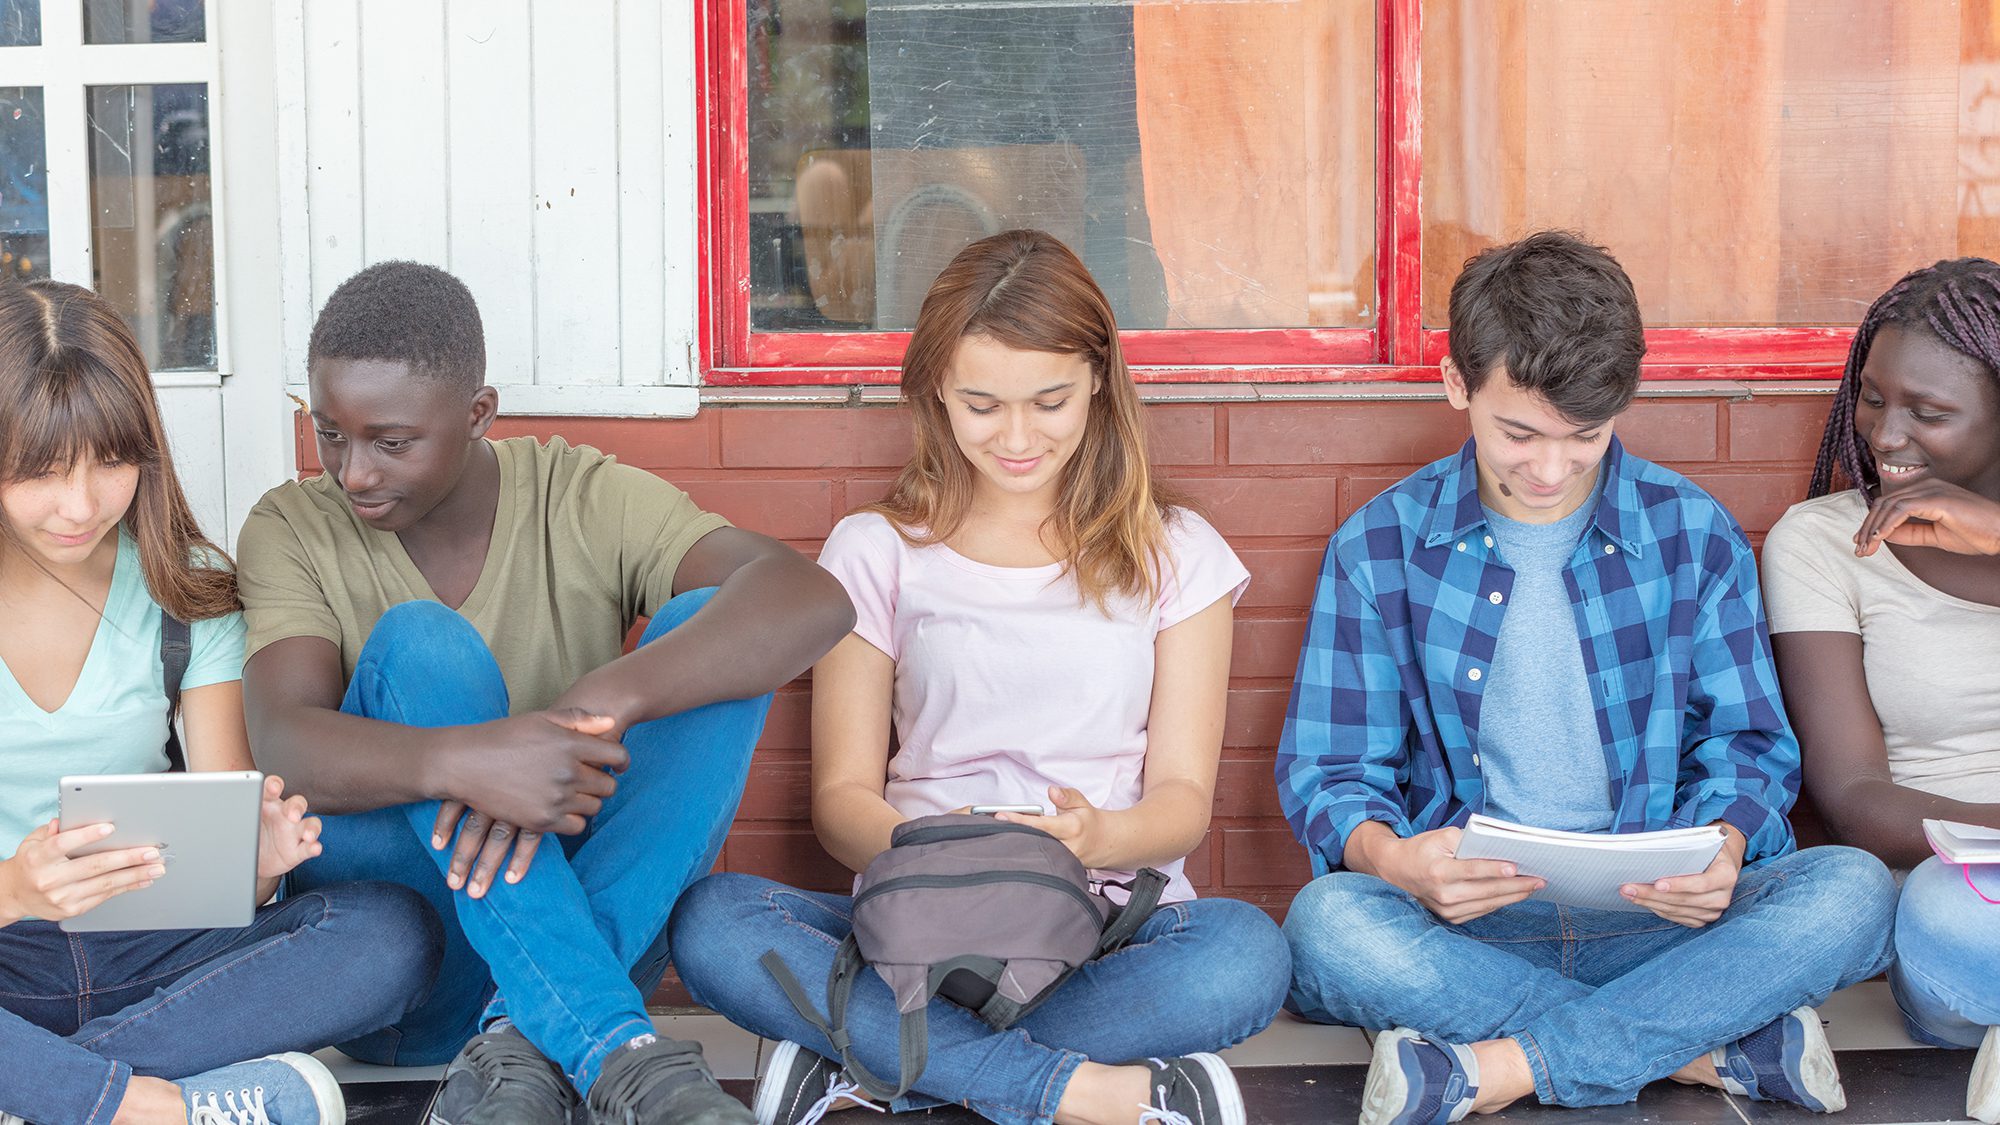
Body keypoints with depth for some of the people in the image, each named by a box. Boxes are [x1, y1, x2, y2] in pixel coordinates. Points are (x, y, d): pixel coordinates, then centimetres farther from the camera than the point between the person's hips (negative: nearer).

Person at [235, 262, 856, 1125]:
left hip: (591, 916, 1)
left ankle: (525, 1044, -29)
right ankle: (617, 1054, -37)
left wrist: (594, 707, -35)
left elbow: (812, 600, -19)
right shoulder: (292, 529, 0)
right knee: (421, 644, -24)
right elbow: (282, 746, -19)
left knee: (707, 632, -18)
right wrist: (463, 760, -40)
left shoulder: (584, 499, -1)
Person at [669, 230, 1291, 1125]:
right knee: (708, 922, -29)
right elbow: (841, 794, 4)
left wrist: (1099, 836, -21)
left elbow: (1182, 797, 4)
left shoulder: (1171, 553, 11)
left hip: (1111, 928, 0)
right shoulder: (875, 553, 11)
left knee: (1248, 953, -34)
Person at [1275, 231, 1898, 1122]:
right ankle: (1716, 1044, -26)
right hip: (1463, 924, -1)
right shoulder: (1380, 548, 4)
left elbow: (1745, 742, 10)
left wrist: (1724, 845, -15)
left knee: (1852, 891, -27)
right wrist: (1394, 858, -21)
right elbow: (1328, 769, 3)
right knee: (1325, 922, -34)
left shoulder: (1693, 536, 7)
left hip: (1656, 921, 1)